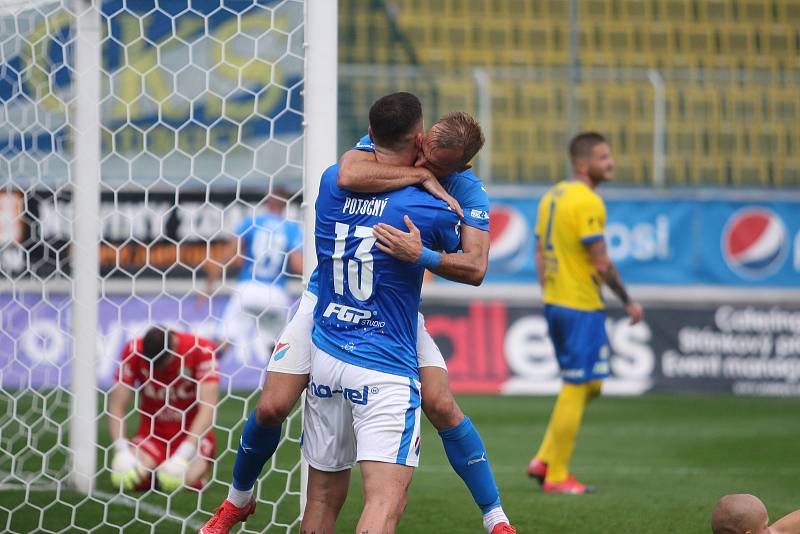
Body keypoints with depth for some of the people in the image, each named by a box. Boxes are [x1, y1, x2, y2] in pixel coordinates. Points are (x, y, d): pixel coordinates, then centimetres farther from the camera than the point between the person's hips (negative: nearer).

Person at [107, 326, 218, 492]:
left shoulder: (201, 350, -18)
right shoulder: (133, 353, -13)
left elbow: (207, 407, -21)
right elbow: (117, 406, -11)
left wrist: (184, 453, -31)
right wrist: (121, 451, -25)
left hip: (192, 433, -1)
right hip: (151, 433, 1)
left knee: (187, 477, -30)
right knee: (131, 478, -27)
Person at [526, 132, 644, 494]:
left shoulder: (551, 196, 13)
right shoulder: (588, 203, -15)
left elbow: (540, 256, 16)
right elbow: (601, 264, -17)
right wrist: (628, 302, -7)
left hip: (554, 303, 9)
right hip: (582, 308, -9)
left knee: (589, 386, 18)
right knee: (576, 389, -2)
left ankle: (545, 460, 14)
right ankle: (556, 476, 2)